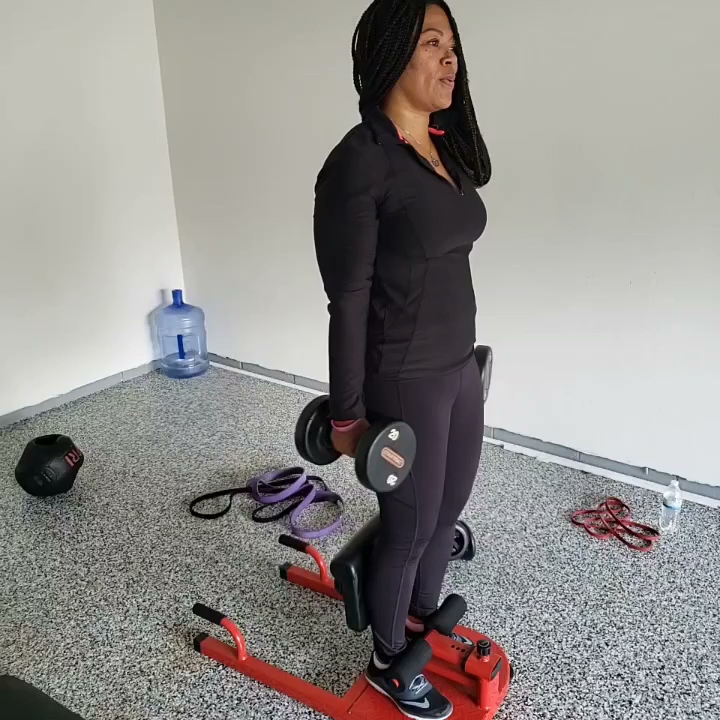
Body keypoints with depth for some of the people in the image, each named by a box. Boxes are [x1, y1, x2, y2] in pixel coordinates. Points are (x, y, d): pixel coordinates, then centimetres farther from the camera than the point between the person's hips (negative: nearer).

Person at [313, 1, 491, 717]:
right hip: (403, 384, -8)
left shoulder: (447, 148, 8)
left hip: (460, 370, 8)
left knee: (448, 512, 22)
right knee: (409, 528, 11)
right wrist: (348, 414, -12)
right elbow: (348, 300, -17)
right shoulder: (360, 161, -18)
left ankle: (423, 624, 49)